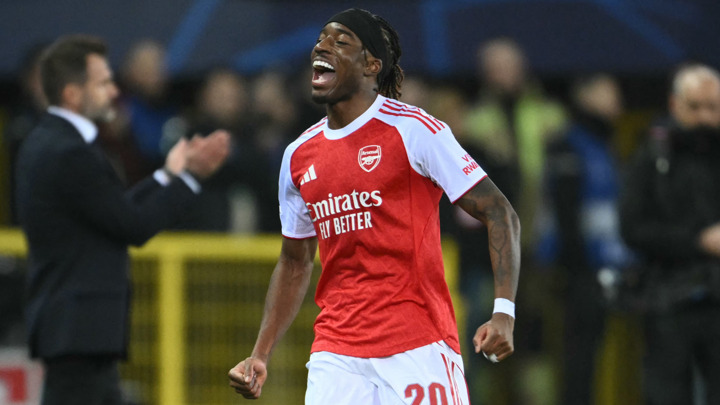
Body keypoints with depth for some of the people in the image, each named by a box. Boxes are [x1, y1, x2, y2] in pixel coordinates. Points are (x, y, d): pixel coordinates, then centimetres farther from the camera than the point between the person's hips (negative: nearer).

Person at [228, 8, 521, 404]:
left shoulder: (413, 130, -5)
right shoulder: (299, 156, 12)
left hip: (418, 346, -5)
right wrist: (259, 356, 15)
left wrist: (504, 312, -18)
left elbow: (499, 214, -6)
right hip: (336, 353, 5)